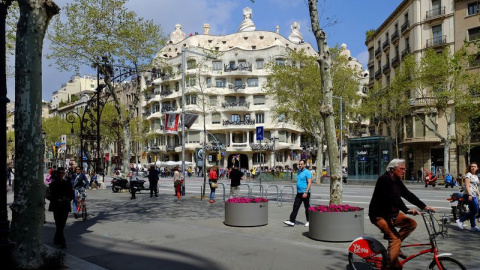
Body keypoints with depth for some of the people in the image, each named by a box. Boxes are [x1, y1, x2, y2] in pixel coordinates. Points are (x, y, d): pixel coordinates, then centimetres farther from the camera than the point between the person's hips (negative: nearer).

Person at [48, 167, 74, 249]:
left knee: (61, 225, 5)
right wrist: (57, 200, -17)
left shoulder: (68, 184, 8)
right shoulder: (53, 184, 4)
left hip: (65, 207, 2)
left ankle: (56, 240, 19)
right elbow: (50, 196, 0)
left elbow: (72, 195, 6)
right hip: (56, 207, -2)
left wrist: (67, 199, -14)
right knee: (59, 225, -5)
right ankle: (62, 242, -3)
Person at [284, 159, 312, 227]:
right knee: (295, 207, 0)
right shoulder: (299, 171, 13)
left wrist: (306, 192, -23)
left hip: (305, 193, -7)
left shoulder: (307, 172, -10)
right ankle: (292, 221, -1)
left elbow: (309, 183, -16)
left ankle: (308, 221, 18)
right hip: (299, 193, 7)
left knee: (307, 208, 5)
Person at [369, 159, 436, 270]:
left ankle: (395, 244, 8)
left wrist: (424, 206, -4)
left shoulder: (397, 181, 8)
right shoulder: (384, 179, -20)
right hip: (379, 215, -9)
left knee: (412, 223, -1)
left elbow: (408, 195, 4)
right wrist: (407, 210, -41)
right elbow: (394, 197, -32)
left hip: (392, 213, 9)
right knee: (395, 238, -18)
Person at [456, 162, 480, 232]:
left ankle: (473, 227, 11)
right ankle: (460, 220, -5)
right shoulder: (468, 174, -4)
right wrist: (469, 195, -21)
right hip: (469, 195, -8)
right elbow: (467, 185, -13)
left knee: (473, 211, 7)